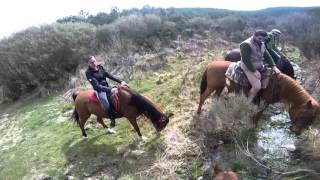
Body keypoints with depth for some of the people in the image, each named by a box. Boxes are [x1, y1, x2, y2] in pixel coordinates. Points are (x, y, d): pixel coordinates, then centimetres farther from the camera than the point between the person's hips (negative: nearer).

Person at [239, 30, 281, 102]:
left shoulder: (262, 44, 12)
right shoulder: (246, 44, -16)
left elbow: (267, 56, 13)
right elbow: (246, 60, -21)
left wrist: (273, 66, 0)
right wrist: (254, 71, -21)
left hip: (260, 67, 9)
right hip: (249, 68, -9)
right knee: (257, 87, -19)